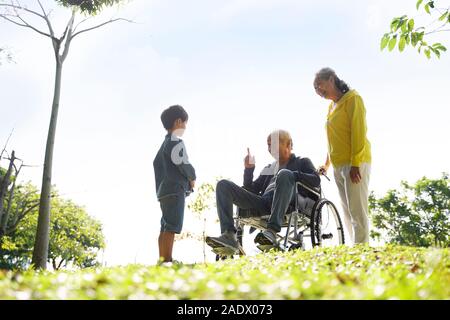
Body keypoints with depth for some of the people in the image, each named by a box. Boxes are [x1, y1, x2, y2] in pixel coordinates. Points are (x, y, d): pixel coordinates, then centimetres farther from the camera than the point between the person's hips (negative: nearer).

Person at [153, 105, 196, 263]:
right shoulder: (176, 142, -8)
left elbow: (156, 163, 24)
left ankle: (163, 261, 9)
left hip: (164, 190, 10)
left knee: (165, 228, 8)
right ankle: (167, 261, -20)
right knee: (172, 227, -15)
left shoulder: (165, 143, 21)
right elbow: (184, 165, -15)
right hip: (175, 190, -10)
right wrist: (192, 178, 3)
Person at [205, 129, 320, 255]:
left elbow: (316, 180, 6)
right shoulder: (268, 168, 35)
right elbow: (251, 190, 27)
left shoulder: (302, 162, 25)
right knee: (223, 185, -9)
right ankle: (229, 236, -30)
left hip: (287, 204, -4)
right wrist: (248, 169, 15)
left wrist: (293, 175, -4)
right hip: (263, 205, 5)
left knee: (284, 174, -35)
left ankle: (272, 231, -45)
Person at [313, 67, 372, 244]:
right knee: (347, 213, 7)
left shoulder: (352, 98, -3)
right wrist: (327, 164, 22)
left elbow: (358, 131, -12)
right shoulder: (331, 106, 20)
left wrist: (355, 163, -19)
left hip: (355, 164, -8)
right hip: (338, 166, 8)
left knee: (357, 211, -11)